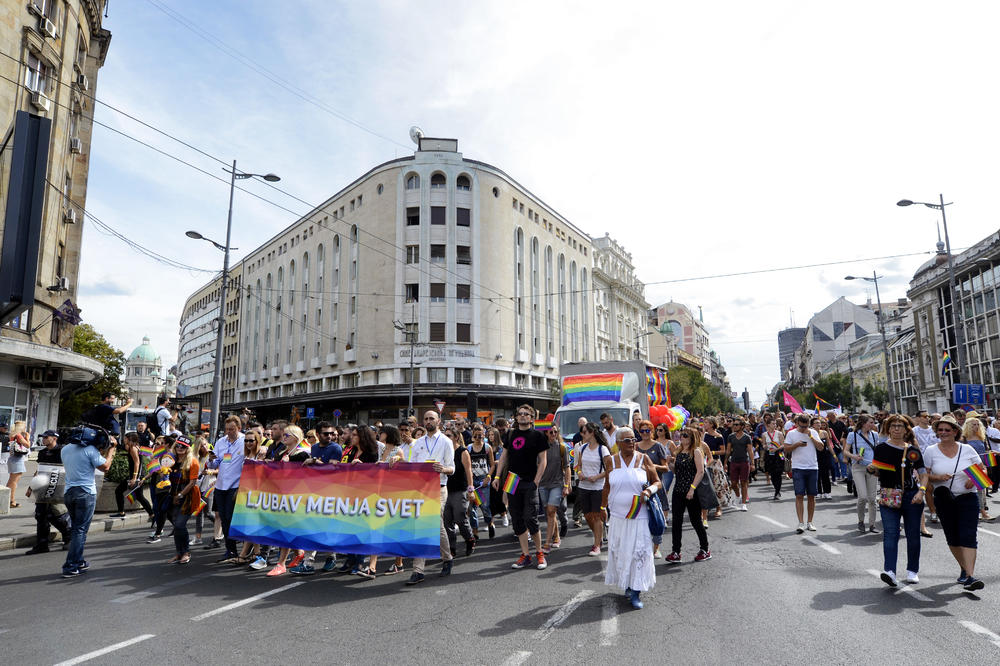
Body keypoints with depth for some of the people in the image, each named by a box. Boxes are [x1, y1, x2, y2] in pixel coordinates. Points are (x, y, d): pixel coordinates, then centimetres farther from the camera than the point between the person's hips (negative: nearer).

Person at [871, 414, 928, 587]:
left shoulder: (912, 450, 4)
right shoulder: (881, 449, 3)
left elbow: (923, 474, 6)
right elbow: (878, 472, 10)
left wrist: (921, 491, -9)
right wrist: (871, 470, -12)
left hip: (911, 496, 1)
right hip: (889, 497, -1)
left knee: (913, 534, 9)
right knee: (890, 533, -11)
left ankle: (912, 571, 25)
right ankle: (889, 571, -19)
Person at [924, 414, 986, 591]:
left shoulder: (967, 449, 2)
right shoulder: (931, 451, 1)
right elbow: (924, 475, 3)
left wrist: (974, 479, -11)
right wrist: (937, 478, -16)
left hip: (967, 498, -1)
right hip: (944, 500, 1)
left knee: (968, 536, -10)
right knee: (952, 538, 10)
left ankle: (970, 577, -12)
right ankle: (964, 568, 30)